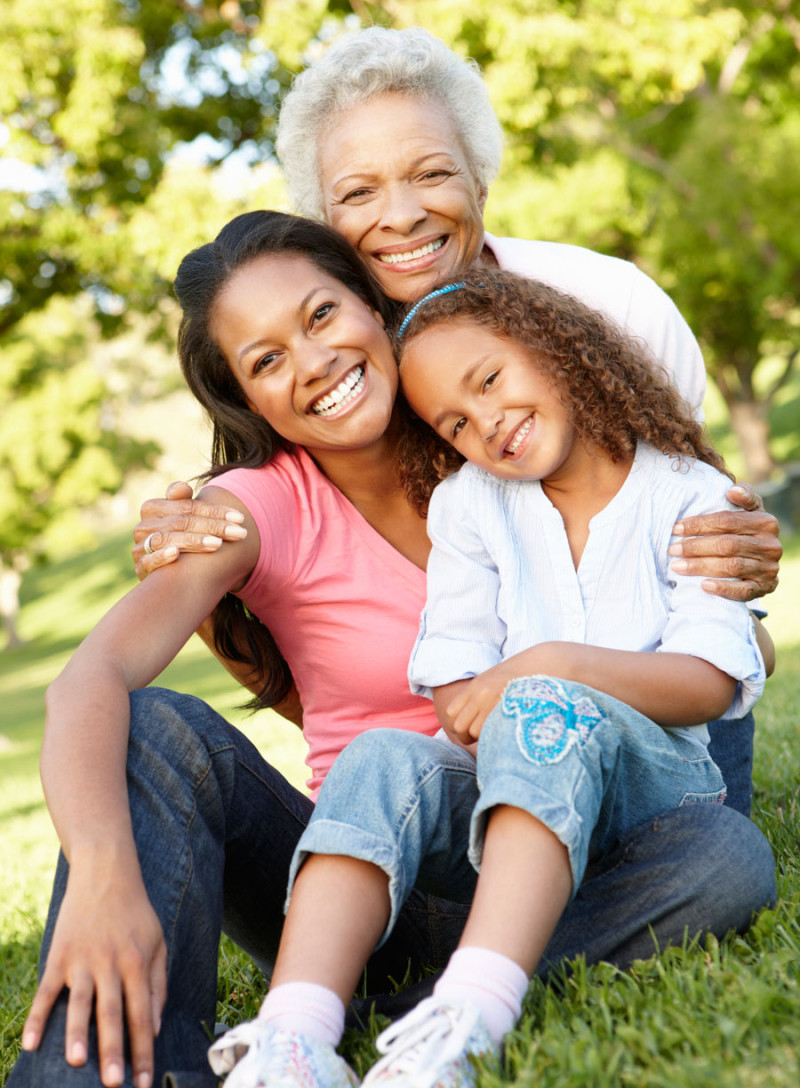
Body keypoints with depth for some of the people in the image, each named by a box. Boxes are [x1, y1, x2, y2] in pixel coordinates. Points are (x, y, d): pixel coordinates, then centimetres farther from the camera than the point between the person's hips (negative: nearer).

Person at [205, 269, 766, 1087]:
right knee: (386, 759, -28)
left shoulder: (689, 493, 2)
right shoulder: (469, 504, 11)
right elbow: (453, 685, 3)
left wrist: (553, 667, -23)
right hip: (509, 785, 3)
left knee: (549, 712, -35)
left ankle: (472, 1016, -54)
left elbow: (712, 681, -9)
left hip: (659, 776, -2)